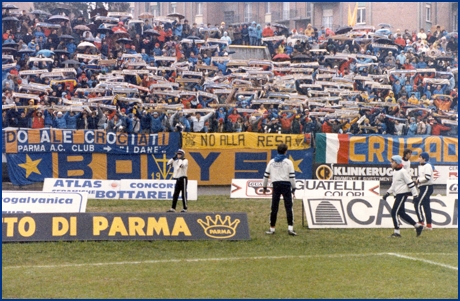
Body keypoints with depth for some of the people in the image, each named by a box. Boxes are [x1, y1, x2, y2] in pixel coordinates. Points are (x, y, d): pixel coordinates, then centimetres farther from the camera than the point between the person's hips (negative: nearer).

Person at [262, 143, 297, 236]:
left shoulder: (272, 162, 8)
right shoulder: (288, 162, -2)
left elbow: (266, 174, 9)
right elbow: (292, 176, -5)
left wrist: (264, 186, 18)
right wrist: (293, 188, 2)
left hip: (276, 185, 3)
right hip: (286, 184, -3)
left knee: (274, 207, 6)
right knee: (288, 207, -2)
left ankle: (272, 228, 9)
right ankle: (290, 227, -10)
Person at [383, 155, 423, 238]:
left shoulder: (403, 171, -14)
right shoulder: (395, 171, 14)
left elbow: (410, 183, -14)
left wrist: (415, 194, -15)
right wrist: (388, 193, 18)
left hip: (402, 194, -10)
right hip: (398, 194, 10)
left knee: (394, 212, -10)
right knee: (401, 213, 11)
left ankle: (397, 232, -5)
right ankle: (417, 225, 18)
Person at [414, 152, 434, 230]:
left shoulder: (427, 166, -13)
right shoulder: (421, 166, 17)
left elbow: (427, 177, -23)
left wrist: (418, 180, -12)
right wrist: (418, 180, 2)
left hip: (427, 187, -10)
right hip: (423, 188, 10)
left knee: (417, 204, -13)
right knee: (426, 206, 11)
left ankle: (421, 223, -12)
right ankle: (429, 225, 14)